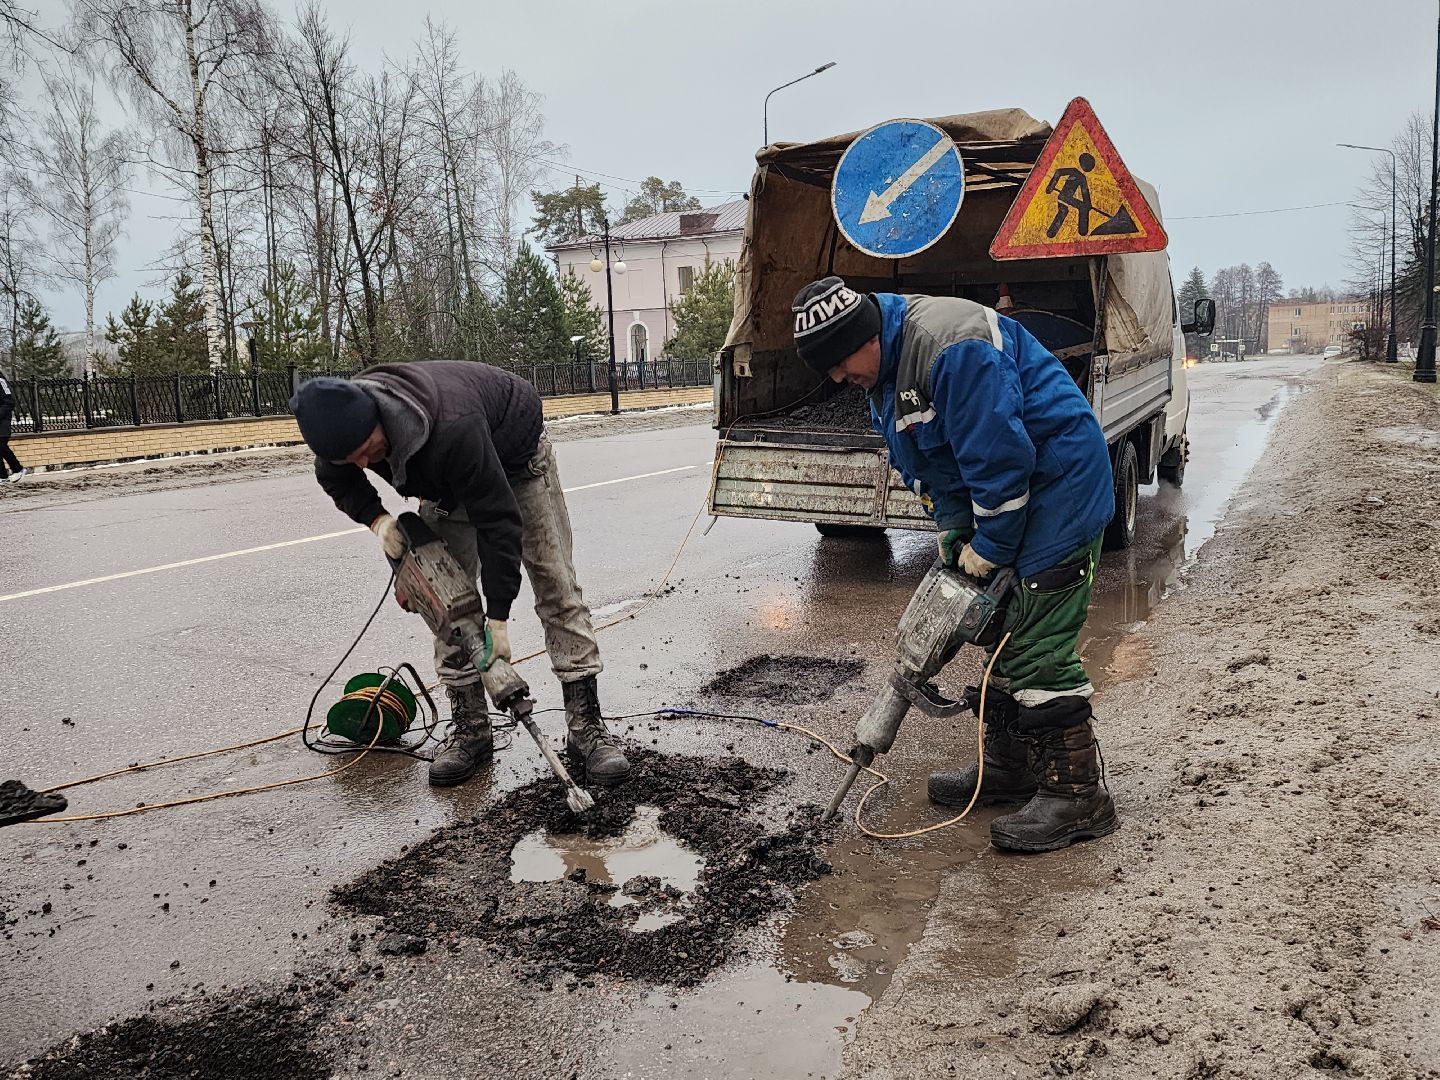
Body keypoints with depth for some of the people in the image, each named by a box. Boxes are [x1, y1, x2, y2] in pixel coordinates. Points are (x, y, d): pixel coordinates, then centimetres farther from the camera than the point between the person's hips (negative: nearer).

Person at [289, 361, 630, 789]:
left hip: (515, 452, -5)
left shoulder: (452, 429, -47)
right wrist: (376, 517, -24)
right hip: (446, 481, 6)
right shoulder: (344, 422, -28)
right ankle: (470, 729, 3)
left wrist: (497, 618, -39)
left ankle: (587, 725, -7)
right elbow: (334, 478, -3)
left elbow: (498, 520, -41)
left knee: (554, 580, -9)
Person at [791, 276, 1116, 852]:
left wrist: (988, 550, -17)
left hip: (1058, 486, -10)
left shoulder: (952, 347, -26)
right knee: (1002, 633, 15)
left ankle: (1077, 794, -1)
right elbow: (929, 465, 14)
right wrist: (954, 534, 3)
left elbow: (1002, 457, -27)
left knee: (1038, 648, -11)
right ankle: (1009, 767, 28)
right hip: (1006, 495, 11)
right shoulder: (887, 368, 7)